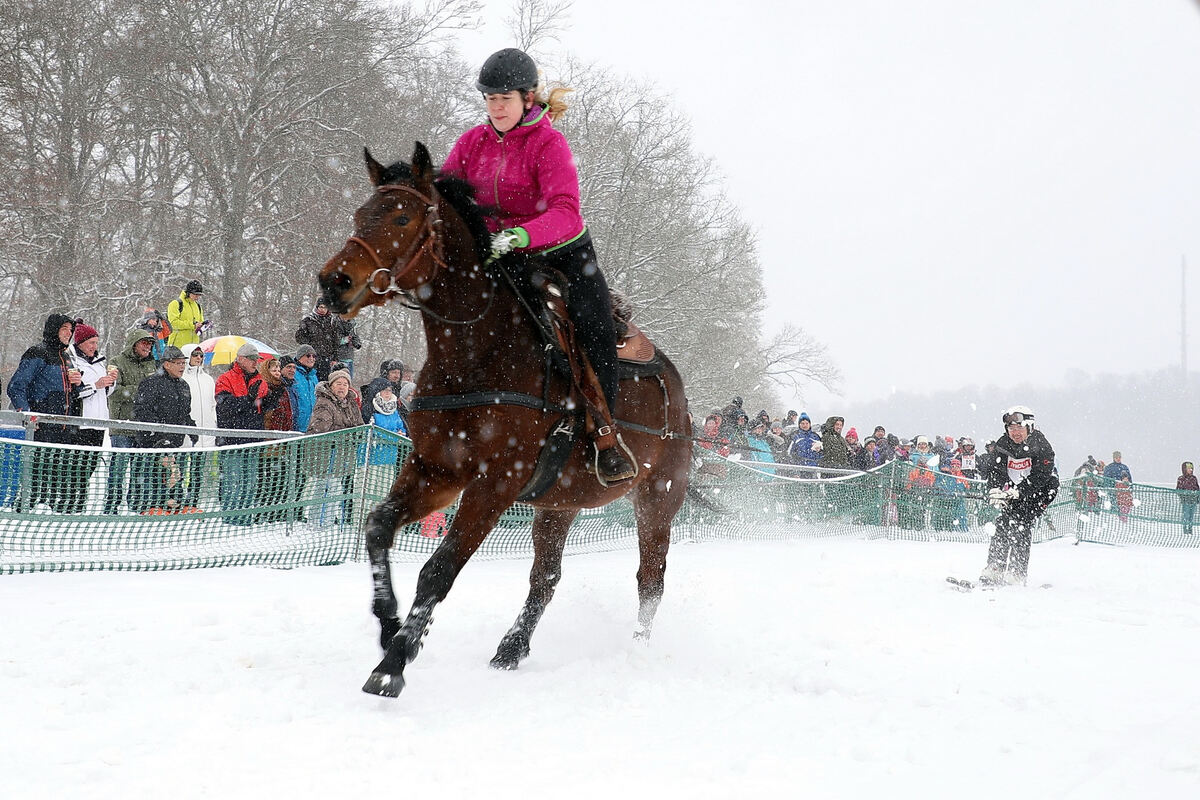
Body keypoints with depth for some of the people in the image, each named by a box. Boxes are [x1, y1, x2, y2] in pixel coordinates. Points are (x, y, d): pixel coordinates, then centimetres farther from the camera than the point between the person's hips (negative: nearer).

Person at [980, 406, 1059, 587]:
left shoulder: (1040, 446, -20)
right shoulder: (1003, 445, -4)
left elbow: (1039, 477, -27)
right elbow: (996, 470, -8)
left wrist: (1016, 492, -37)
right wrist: (994, 490, -29)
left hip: (1040, 492, -6)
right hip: (1014, 492, 6)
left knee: (1021, 525, -22)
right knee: (1003, 523, -9)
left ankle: (1017, 575, -23)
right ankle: (995, 570, -5)